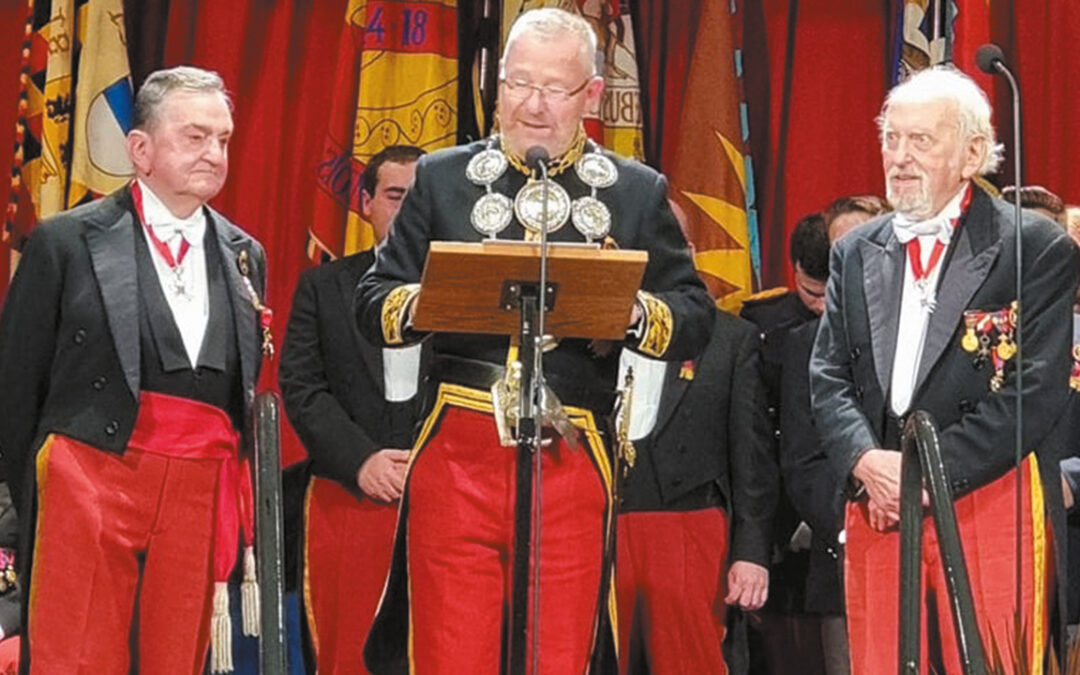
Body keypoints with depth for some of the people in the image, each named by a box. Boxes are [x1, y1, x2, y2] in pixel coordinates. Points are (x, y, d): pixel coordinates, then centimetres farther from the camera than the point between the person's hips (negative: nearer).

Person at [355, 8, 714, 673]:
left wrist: (635, 312, -13)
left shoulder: (639, 193, 11)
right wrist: (416, 305, -12)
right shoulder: (441, 177, 12)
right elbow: (373, 302, 11)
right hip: (455, 452, 0)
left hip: (571, 464, 0)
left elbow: (697, 318, 9)